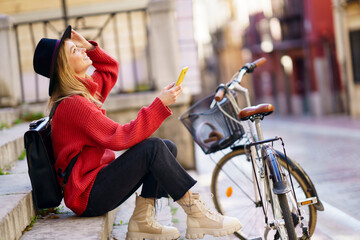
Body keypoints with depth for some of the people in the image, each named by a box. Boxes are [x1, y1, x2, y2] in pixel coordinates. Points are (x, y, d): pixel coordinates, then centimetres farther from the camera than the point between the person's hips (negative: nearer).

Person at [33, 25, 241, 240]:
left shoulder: (85, 89, 10)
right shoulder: (72, 104, -20)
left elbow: (111, 68, 29)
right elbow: (121, 138, -25)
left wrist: (89, 47, 12)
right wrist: (160, 104, -24)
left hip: (99, 179, 10)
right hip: (88, 197, -10)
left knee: (168, 148, 0)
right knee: (153, 147, -22)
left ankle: (142, 221, -4)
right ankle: (196, 214, -15)